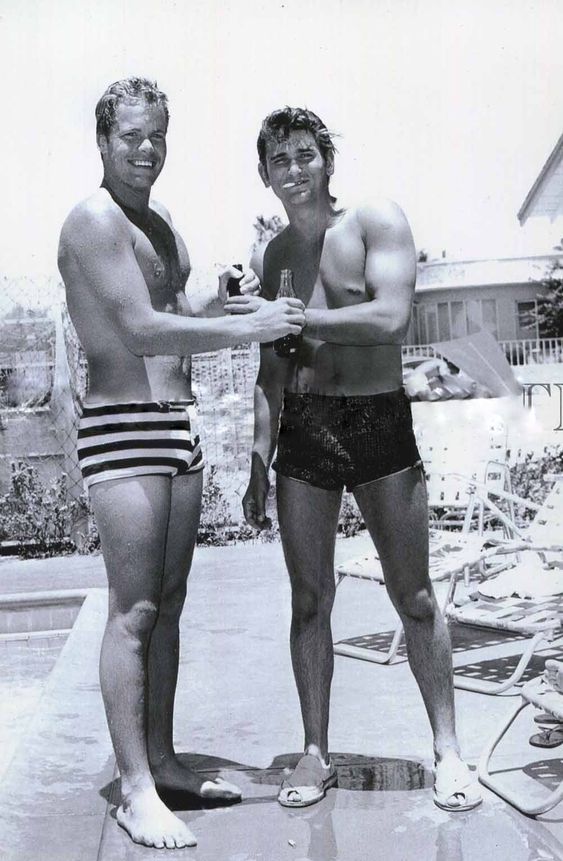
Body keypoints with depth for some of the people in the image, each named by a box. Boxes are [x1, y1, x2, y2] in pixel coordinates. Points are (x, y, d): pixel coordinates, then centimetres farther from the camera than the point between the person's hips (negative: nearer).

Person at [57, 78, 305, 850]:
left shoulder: (162, 223, 19)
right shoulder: (94, 219, -9)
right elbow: (142, 329, -19)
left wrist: (223, 300, 4)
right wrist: (247, 326, -17)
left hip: (179, 423, 9)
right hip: (122, 426, -9)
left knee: (169, 604, 10)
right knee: (134, 609, -8)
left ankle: (162, 762, 19)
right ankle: (135, 788, -1)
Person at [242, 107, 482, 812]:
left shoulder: (377, 223, 0)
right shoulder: (269, 259, 13)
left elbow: (390, 318, -17)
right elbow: (272, 373, 14)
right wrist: (259, 463, 8)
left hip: (380, 420, -3)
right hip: (303, 432, 4)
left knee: (414, 599, 2)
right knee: (309, 600, 5)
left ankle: (446, 749, 14)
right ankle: (316, 754, 16)